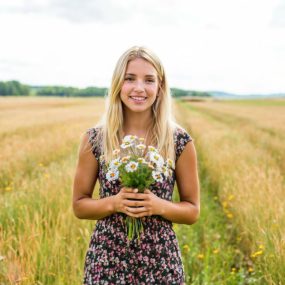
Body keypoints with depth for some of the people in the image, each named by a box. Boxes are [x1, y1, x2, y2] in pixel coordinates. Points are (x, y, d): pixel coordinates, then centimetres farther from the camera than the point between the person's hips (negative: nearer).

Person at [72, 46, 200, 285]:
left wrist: (159, 206, -17)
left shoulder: (180, 141, -7)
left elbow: (192, 211, 1)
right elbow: (79, 205, 2)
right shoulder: (94, 139, -6)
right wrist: (113, 202, -16)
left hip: (161, 262, 0)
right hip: (106, 261, 0)